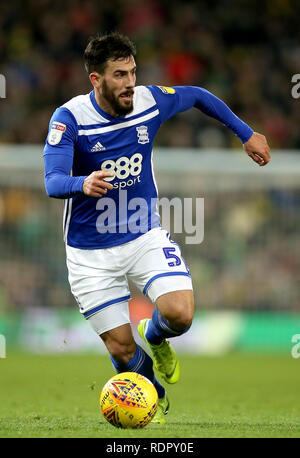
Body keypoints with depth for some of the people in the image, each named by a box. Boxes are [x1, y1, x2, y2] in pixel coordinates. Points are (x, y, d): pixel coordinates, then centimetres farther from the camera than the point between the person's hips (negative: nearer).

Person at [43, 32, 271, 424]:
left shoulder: (151, 101, -7)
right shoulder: (69, 118, -18)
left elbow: (198, 96, 14)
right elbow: (53, 182, -30)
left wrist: (246, 134, 18)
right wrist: (83, 184, -52)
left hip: (145, 236, 2)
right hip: (92, 253, -2)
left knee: (180, 315, -21)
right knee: (122, 350, -1)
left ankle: (154, 336, 17)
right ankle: (154, 398, 34)